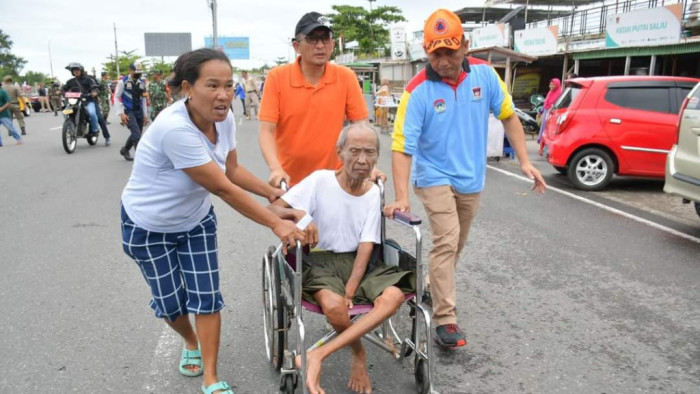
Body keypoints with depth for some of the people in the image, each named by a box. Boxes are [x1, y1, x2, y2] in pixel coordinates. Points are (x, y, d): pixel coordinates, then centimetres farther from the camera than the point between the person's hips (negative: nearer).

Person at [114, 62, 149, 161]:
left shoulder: (142, 82, 9)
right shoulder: (123, 82, -6)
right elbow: (116, 97, -4)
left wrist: (145, 115, 13)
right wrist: (121, 113, -13)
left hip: (139, 111, 6)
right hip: (128, 111, -6)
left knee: (136, 134, 11)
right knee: (136, 133, -18)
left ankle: (124, 150, 36)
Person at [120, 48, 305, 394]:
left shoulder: (224, 118, -16)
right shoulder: (175, 128, -37)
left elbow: (232, 170, 0)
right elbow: (222, 188, -35)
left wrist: (274, 193, -11)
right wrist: (276, 224, -30)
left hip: (195, 220, 5)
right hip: (148, 226, -5)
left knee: (206, 297, 2)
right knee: (170, 303, 9)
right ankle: (191, 342, 43)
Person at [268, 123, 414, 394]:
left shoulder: (373, 192, -1)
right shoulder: (320, 180, -9)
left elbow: (365, 248, -5)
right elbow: (272, 209, -10)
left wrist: (350, 293, -16)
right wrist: (298, 214, -33)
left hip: (357, 262, 3)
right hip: (321, 261, -3)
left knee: (393, 297, -26)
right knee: (333, 305, -34)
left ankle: (318, 355, -22)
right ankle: (359, 355, 2)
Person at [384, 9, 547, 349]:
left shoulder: (484, 74, -8)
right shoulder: (418, 91, -19)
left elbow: (508, 116, 4)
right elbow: (402, 146, -22)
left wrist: (525, 162, -2)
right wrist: (401, 197, -32)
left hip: (471, 179, 5)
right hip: (435, 177, -4)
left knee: (455, 244, 17)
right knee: (446, 242, -16)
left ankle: (432, 290, 41)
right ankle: (445, 319, -6)